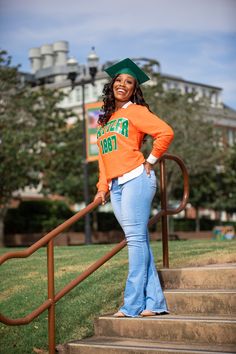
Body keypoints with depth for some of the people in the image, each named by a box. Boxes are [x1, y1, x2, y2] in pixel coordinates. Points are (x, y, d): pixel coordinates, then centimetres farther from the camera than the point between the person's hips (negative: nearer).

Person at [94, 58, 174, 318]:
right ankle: (154, 302, 3)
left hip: (136, 179, -7)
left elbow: (165, 133, -9)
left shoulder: (136, 111, 2)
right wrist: (102, 186, 15)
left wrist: (151, 161, -4)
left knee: (136, 238, -10)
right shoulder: (104, 118, 23)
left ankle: (133, 304, -10)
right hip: (115, 186, 7)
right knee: (138, 240, 3)